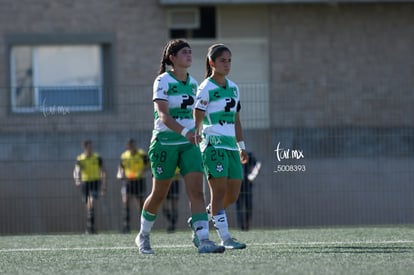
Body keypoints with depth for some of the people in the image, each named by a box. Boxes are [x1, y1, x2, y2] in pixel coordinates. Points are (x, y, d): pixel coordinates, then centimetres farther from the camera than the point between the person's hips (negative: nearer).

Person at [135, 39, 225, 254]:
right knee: (159, 195, 7)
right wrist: (185, 132, -37)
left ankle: (203, 241, -19)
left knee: (197, 192, -11)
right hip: (165, 142, -5)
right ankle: (143, 237, 30)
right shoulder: (163, 81, -11)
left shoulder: (192, 83, 9)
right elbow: (163, 115, -23)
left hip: (189, 143, 5)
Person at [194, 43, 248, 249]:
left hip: (231, 147, 7)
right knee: (219, 191, -10)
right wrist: (194, 146, -17)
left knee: (233, 195, 4)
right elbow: (197, 122, -8)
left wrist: (242, 147, 20)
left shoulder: (233, 88, 16)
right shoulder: (205, 89, -5)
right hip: (213, 145, -7)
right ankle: (225, 238, -10)